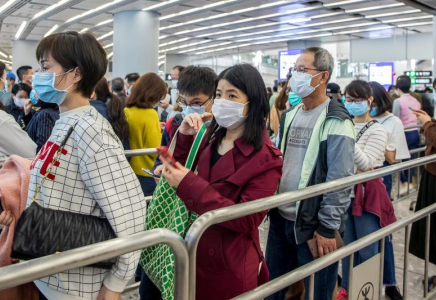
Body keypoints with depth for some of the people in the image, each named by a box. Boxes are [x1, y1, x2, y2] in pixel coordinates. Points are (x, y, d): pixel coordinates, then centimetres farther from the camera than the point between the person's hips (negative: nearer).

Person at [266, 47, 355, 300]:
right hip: (281, 217, 7)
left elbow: (340, 179, -17)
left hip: (313, 224, -7)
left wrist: (328, 227, -17)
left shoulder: (336, 122, -13)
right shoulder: (290, 116, 10)